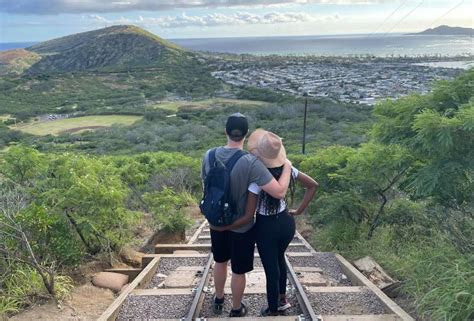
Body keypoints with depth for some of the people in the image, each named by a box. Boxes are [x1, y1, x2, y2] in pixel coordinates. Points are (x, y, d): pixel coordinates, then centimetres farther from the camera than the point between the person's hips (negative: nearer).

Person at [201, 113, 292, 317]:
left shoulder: (209, 155, -12)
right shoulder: (250, 162, -29)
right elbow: (279, 192, -29)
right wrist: (287, 166, -14)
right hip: (242, 227, -5)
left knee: (220, 262, 28)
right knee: (238, 271, 17)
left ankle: (218, 300, 49)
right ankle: (236, 310, 39)